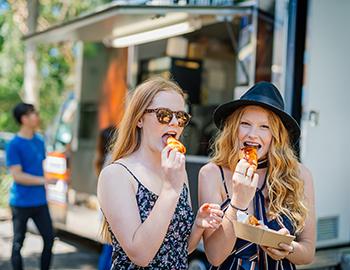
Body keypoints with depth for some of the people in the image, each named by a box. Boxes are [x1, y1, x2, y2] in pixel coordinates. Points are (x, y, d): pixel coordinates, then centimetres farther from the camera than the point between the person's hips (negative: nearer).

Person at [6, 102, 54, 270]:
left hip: (40, 201, 6)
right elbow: (17, 176, -18)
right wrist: (44, 180, -21)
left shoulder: (39, 140, 7)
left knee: (49, 239, 8)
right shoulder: (14, 145, -13)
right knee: (18, 243, 7)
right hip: (21, 203, -6)